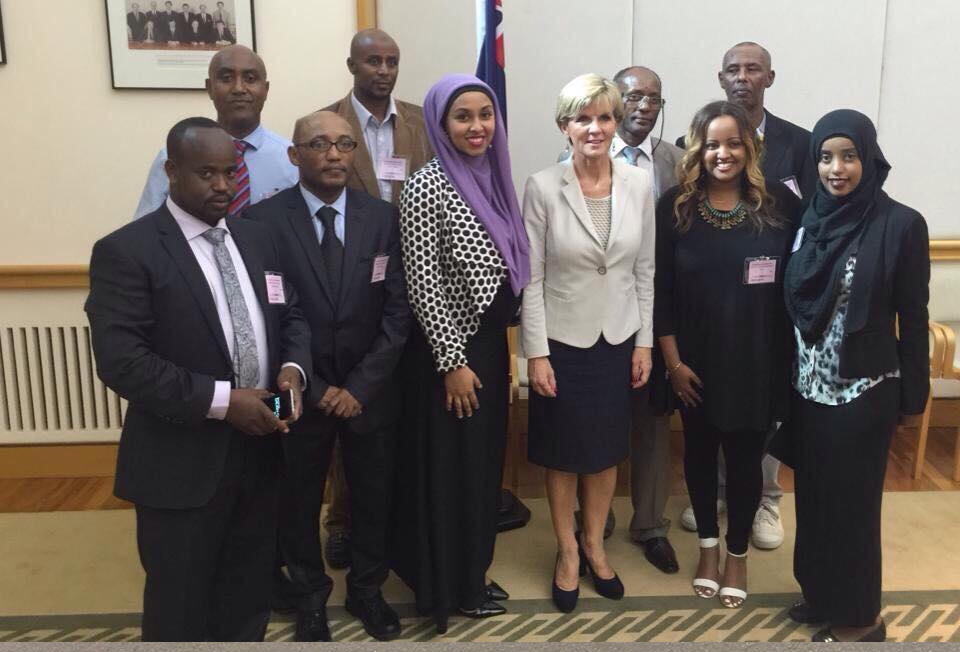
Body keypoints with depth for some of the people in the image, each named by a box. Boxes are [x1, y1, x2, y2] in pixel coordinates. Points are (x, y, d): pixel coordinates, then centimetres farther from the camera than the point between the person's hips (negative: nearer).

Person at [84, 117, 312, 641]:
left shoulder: (256, 238, 8)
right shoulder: (125, 251, -12)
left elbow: (291, 315, 12)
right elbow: (119, 360, -19)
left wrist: (292, 368, -10)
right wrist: (220, 400, -23)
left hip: (258, 451, 6)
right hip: (182, 463, -5)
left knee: (248, 596, 21)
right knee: (180, 608, 13)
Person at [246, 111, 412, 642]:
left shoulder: (382, 218, -3)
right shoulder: (262, 220, -10)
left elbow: (398, 310, -5)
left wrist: (360, 386, -12)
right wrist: (312, 389, -12)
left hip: (370, 391, 2)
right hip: (299, 393, -1)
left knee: (374, 495, 16)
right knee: (299, 500, 15)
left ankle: (367, 589, 39)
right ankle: (309, 597, 38)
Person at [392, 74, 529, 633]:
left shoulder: (495, 178, 7)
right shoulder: (429, 186, -16)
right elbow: (422, 284, -18)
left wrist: (503, 346, 13)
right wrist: (452, 362, -17)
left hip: (491, 343, 8)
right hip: (451, 350, -8)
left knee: (484, 461, 18)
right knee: (450, 467, 6)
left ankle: (472, 573, 36)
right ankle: (447, 587, 25)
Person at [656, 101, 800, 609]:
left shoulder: (779, 205, -6)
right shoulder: (674, 207, -5)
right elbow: (659, 291, -4)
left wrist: (793, 356, -4)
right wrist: (673, 361, -7)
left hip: (758, 361, -1)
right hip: (697, 361, 1)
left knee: (745, 458, 10)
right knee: (700, 451, 16)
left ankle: (738, 554, 32)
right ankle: (708, 546, 37)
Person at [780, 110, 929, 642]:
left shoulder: (901, 224, -11)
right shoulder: (808, 219, 2)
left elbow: (913, 319, -7)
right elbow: (793, 303, 8)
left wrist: (913, 397, -3)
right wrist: (793, 375, 9)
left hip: (864, 391, -5)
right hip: (808, 386, 5)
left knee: (852, 502, 7)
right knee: (813, 495, 16)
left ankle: (858, 617, 25)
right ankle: (820, 593, 35)